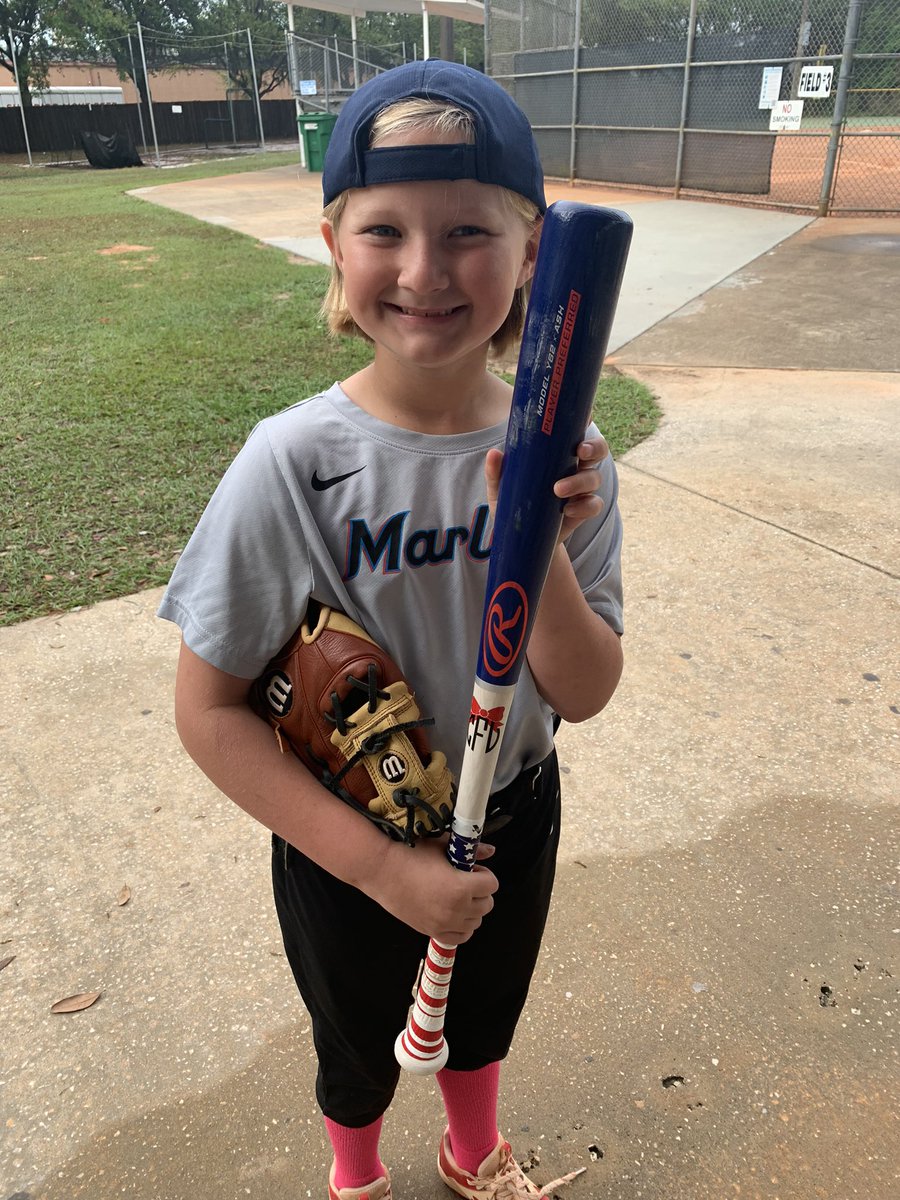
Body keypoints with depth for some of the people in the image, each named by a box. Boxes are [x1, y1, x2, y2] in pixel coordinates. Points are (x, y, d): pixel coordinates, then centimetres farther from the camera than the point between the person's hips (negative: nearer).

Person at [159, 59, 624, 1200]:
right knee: (360, 1047, 27)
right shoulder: (297, 462, -26)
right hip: (345, 847, -2)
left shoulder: (557, 454, -17)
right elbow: (207, 707, -20)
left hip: (512, 824, 3)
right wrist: (381, 865, -23)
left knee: (485, 1014, 31)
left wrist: (539, 544, -33)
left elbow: (585, 694, -14)